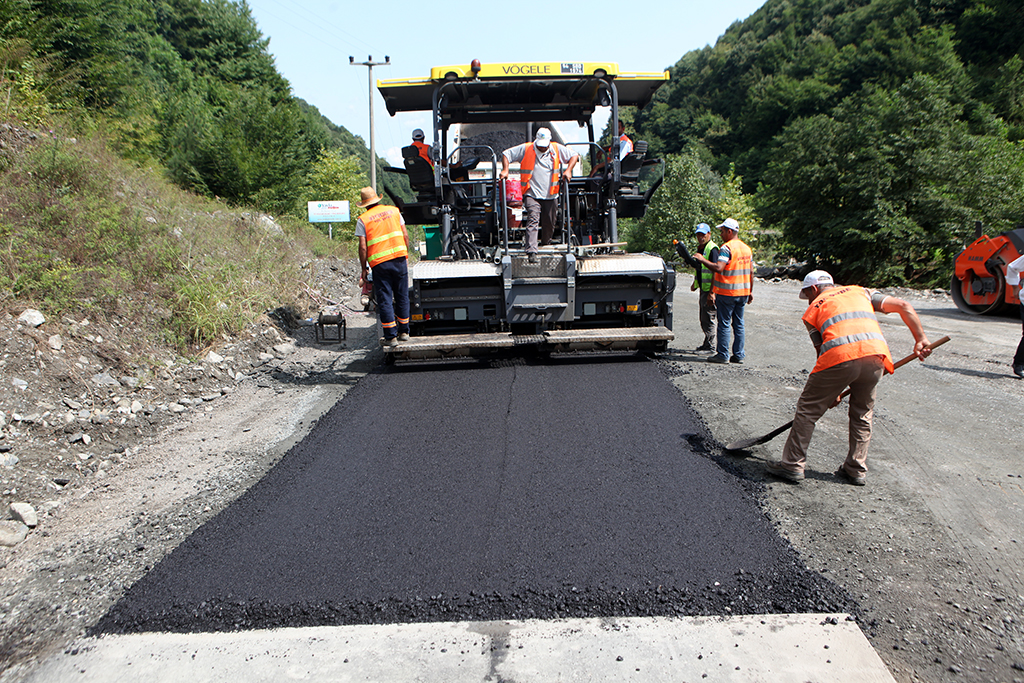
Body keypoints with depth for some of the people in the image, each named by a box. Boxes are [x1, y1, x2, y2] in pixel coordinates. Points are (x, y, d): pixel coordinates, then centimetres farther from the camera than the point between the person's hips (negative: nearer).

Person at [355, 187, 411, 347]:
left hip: (379, 262, -3)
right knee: (402, 296, 13)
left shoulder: (363, 220, -2)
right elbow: (405, 236, 7)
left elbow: (363, 247, -6)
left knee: (385, 299, 3)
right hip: (399, 258, 3)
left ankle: (391, 337, 3)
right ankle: (404, 332, 21)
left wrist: (364, 269, 3)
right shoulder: (394, 211, 8)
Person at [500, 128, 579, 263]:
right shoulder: (526, 149, 1)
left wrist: (568, 170, -2)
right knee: (533, 220, -21)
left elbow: (574, 155, 13)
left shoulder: (557, 149, 6)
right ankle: (531, 252, -28)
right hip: (532, 194, -3)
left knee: (549, 225, 11)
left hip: (550, 195, 3)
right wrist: (505, 170, -8)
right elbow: (506, 154, 6)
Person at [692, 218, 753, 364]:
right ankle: (739, 354, 14)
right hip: (743, 292, 8)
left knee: (724, 323, -1)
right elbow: (751, 271, 14)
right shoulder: (746, 248, 12)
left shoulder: (726, 248, -14)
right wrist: (750, 291, 19)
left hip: (727, 293, -8)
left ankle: (723, 355, 2)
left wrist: (703, 260, -15)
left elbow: (718, 268, -26)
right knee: (738, 324, 11)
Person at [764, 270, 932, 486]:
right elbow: (903, 306, 20)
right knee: (862, 414, 22)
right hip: (876, 355, 4)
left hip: (840, 355, -4)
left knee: (808, 409, 10)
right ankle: (857, 470, 26)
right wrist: (921, 339, 16)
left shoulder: (814, 308, 22)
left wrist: (831, 392, 24)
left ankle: (793, 465, 13)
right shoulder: (860, 292, 31)